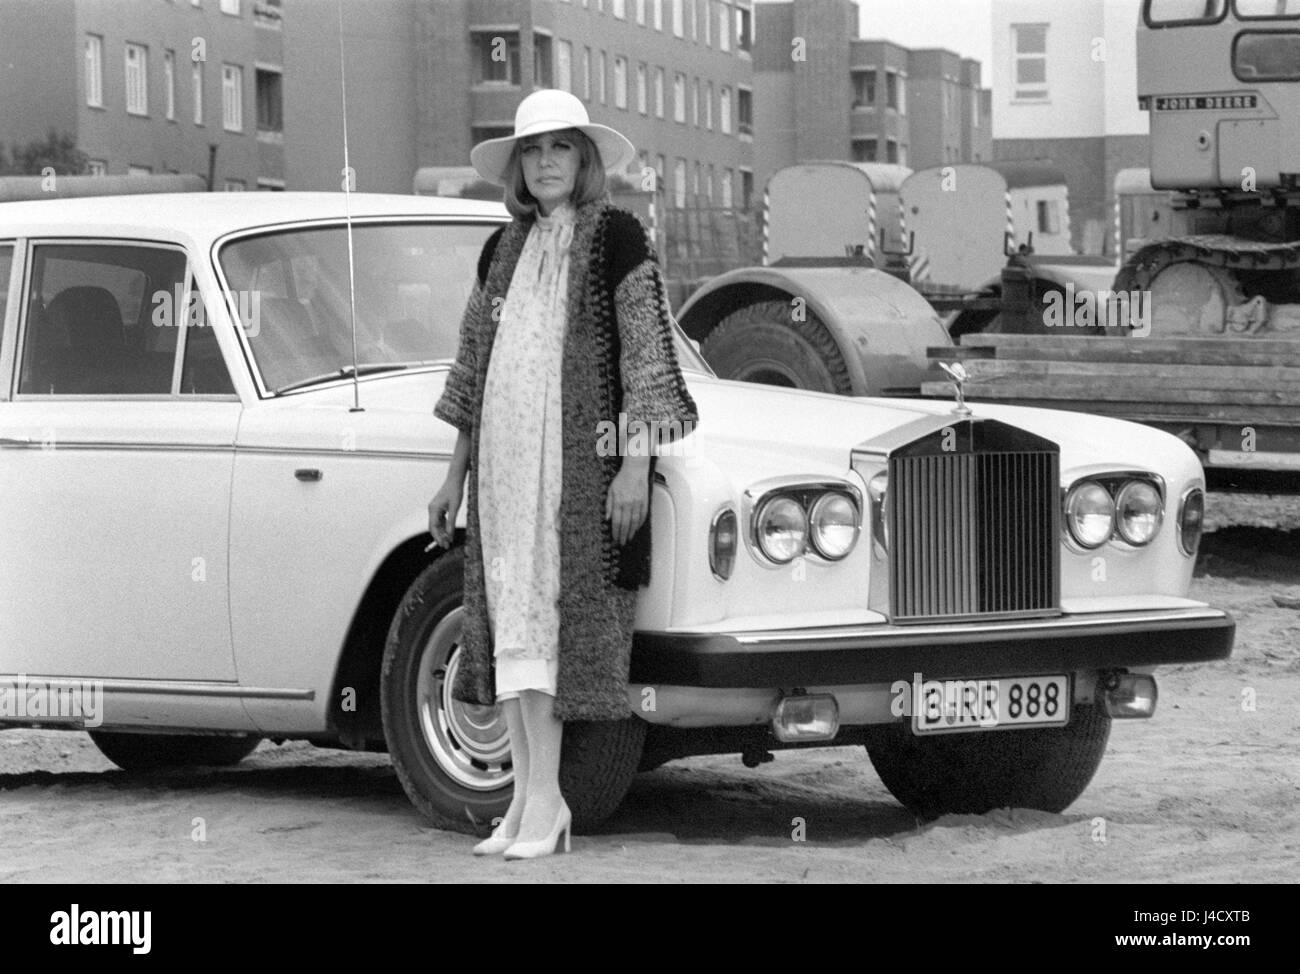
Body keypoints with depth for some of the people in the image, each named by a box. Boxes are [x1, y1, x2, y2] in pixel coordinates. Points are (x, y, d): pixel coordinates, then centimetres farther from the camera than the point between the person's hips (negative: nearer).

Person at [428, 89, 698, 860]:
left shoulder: (617, 237, -1)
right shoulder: (504, 250, 15)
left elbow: (647, 356, -6)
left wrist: (637, 464, -13)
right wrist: (456, 477, 19)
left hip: (581, 460, -6)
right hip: (503, 460, 6)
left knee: (549, 621, -10)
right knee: (508, 623, 4)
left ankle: (545, 797, -8)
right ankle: (528, 795, 8)